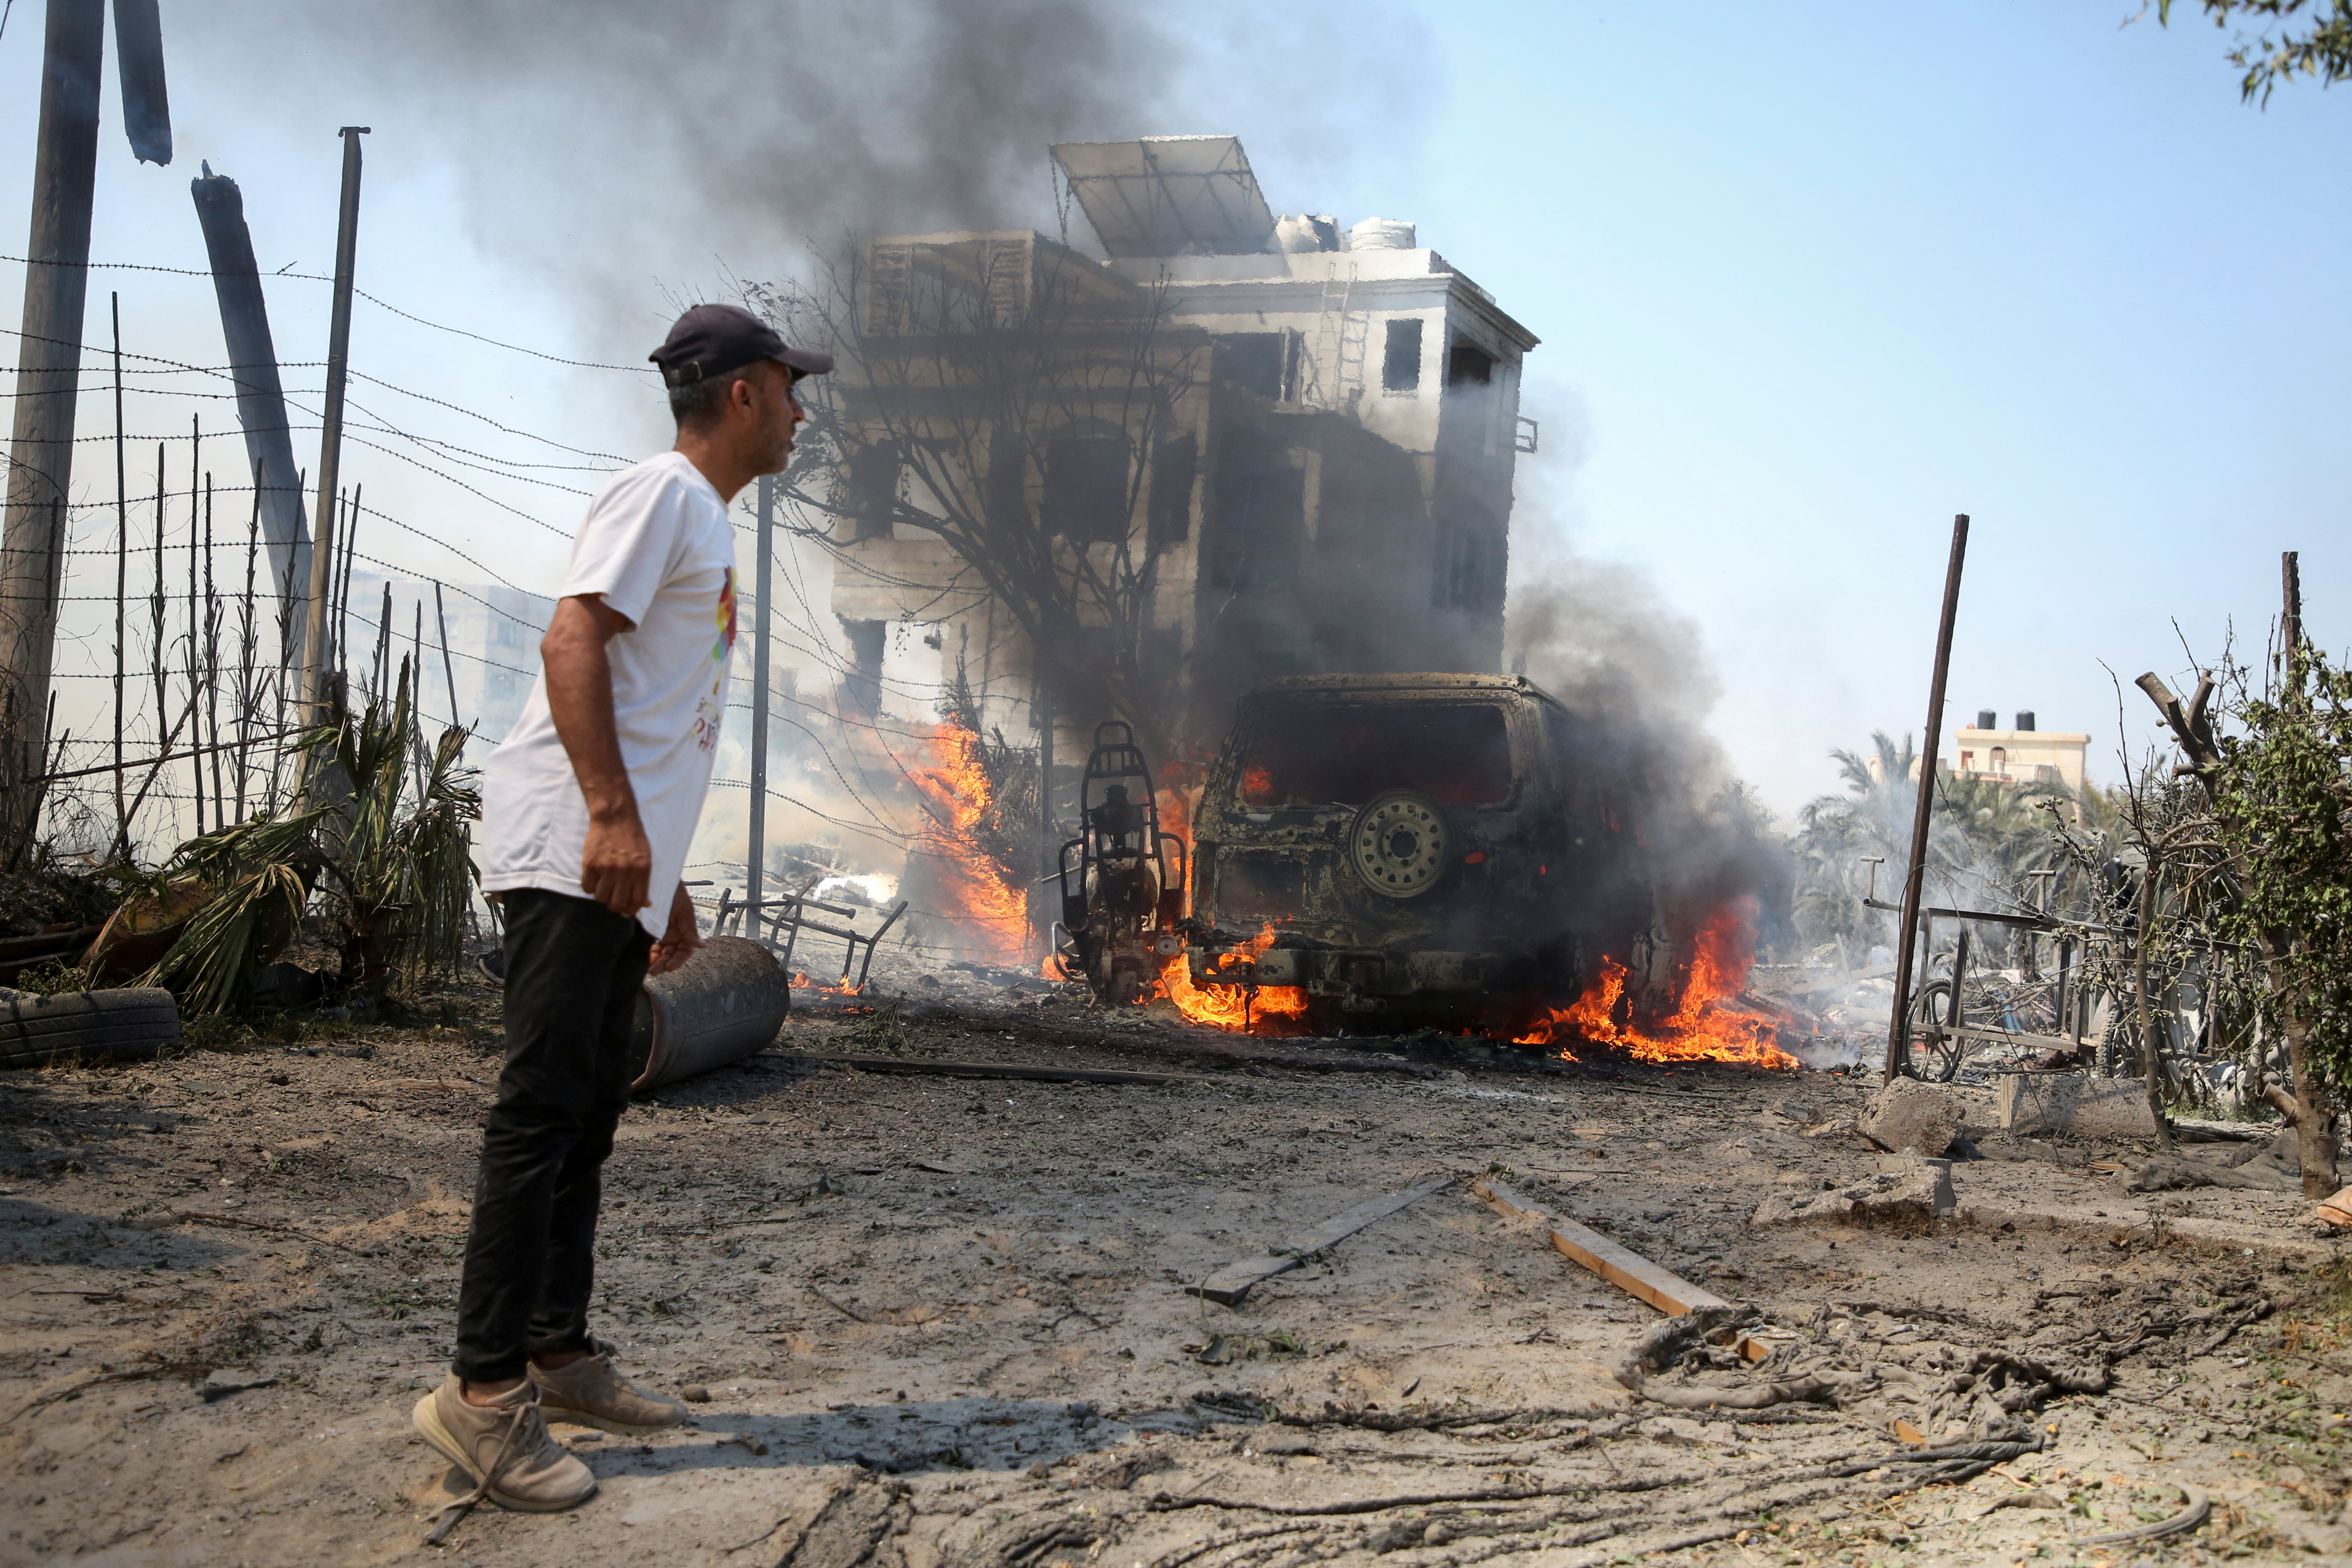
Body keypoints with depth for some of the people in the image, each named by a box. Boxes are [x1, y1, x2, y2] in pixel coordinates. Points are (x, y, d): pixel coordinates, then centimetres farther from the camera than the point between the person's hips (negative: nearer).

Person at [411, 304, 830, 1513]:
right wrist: (612, 815, -26)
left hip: (619, 866, 10)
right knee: (545, 1106, -12)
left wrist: (667, 878, 26)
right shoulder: (661, 493, -5)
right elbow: (573, 640, -18)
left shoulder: (708, 521, 25)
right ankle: (485, 1388, -11)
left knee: (587, 1112, 12)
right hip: (569, 849, -10)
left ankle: (560, 1355, 20)